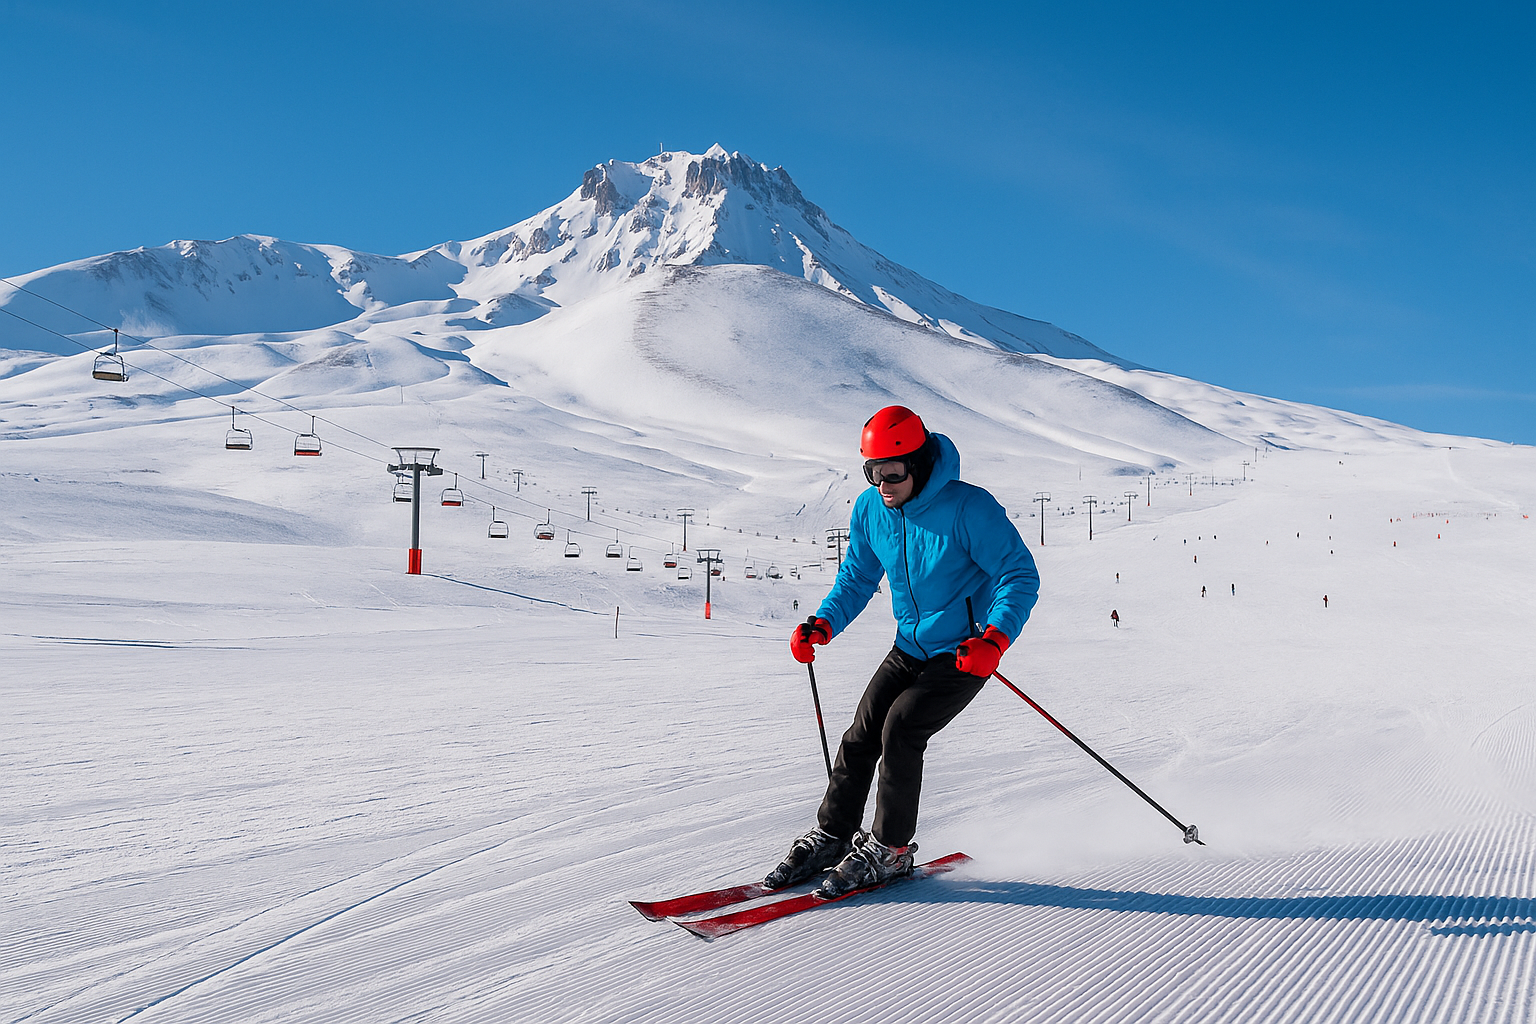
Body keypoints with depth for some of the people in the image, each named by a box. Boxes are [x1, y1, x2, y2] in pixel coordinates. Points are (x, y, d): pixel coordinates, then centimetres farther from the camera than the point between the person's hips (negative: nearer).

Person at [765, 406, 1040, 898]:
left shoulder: (968, 507, -24)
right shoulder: (870, 509, -5)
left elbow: (1021, 576, -20)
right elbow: (857, 578, 9)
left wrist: (995, 638, -36)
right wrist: (822, 625, -7)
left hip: (965, 652, -6)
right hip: (910, 648, 6)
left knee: (899, 731, -18)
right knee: (862, 733, 0)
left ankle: (889, 850, 0)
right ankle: (831, 836, 17)